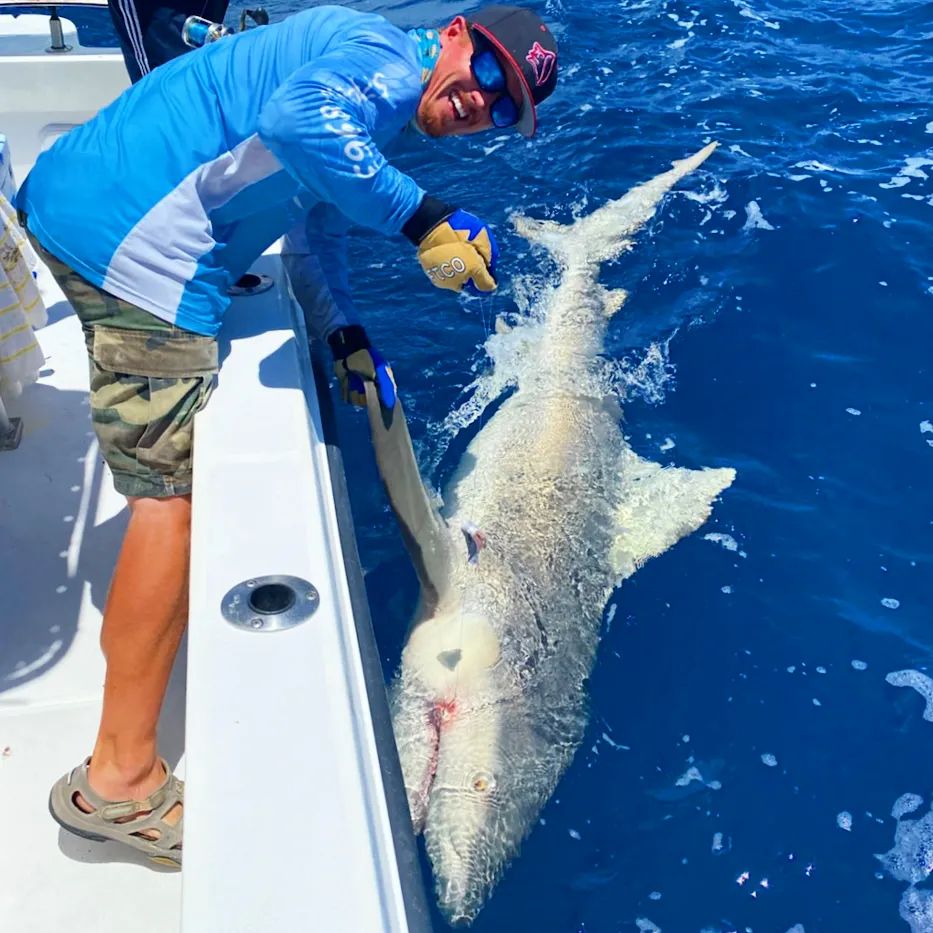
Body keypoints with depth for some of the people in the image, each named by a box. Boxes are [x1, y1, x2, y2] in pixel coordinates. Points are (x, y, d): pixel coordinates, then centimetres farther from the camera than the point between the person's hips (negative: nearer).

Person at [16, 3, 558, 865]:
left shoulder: (372, 115, 24)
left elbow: (316, 236, 21)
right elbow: (298, 121, -30)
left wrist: (347, 339, 8)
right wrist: (423, 221, -26)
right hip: (131, 235, -11)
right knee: (176, 493, -11)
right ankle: (121, 778, -3)